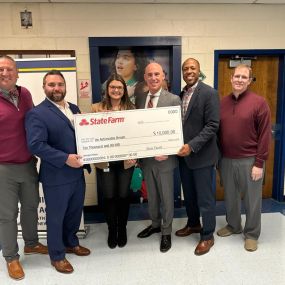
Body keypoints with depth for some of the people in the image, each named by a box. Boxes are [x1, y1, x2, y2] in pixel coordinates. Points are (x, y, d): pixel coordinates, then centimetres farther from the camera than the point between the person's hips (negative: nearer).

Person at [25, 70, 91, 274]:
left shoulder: (74, 109, 10)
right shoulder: (37, 113, -12)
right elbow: (36, 145, -21)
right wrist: (65, 159, -24)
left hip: (77, 173, 7)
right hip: (56, 177, -6)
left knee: (75, 212, 22)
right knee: (56, 217, 12)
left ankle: (71, 243, 46)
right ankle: (57, 256, 32)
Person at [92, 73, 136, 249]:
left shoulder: (131, 108, 4)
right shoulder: (97, 108, 1)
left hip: (126, 160, 1)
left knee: (124, 195, 11)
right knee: (109, 196, 8)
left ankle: (122, 229, 32)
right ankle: (112, 231, 30)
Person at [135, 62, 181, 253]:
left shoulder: (173, 99, -9)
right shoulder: (139, 99, 5)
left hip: (164, 157, -4)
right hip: (146, 156, 5)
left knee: (166, 196, 10)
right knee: (151, 195, 20)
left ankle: (166, 232, 29)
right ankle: (155, 224, 41)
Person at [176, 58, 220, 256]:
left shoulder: (209, 93, -12)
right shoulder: (180, 94, 9)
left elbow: (212, 126, -18)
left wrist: (192, 146, -24)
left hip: (202, 154, -6)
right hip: (183, 153, 7)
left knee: (205, 197, 5)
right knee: (189, 194, 19)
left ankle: (207, 236, 22)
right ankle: (193, 224, 40)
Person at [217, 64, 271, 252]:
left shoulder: (259, 102, -8)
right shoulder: (223, 103, 6)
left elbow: (265, 134, -10)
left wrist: (259, 163, -12)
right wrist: (218, 157, 7)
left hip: (249, 160, -4)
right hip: (226, 159, 5)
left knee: (252, 199, 10)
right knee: (230, 197, 18)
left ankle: (252, 234, 28)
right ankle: (233, 225, 39)